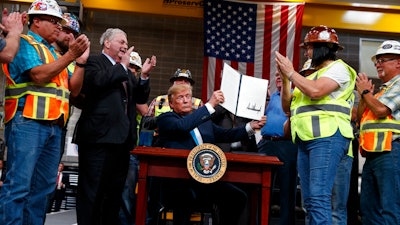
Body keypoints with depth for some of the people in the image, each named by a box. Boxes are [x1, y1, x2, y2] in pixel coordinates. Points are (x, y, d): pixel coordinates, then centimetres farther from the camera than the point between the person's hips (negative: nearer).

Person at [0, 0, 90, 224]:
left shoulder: (54, 53, 23)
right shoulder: (24, 43, 2)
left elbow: (73, 90, 17)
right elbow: (39, 75, -14)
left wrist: (81, 60, 6)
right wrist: (71, 55, -12)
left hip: (54, 127, 8)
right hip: (28, 122, -8)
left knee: (43, 187, 7)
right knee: (19, 185, -11)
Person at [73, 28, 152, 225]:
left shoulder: (125, 71, 24)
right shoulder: (93, 61, 2)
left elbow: (141, 98, 20)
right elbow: (98, 80, -19)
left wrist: (144, 76, 4)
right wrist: (122, 65, -7)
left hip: (122, 139, 8)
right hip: (99, 137, -8)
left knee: (115, 192, 11)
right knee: (92, 191, -4)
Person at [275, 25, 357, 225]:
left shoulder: (338, 68, 2)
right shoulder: (312, 75, 27)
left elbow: (315, 91, -18)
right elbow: (287, 107, 23)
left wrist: (291, 72, -5)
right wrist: (285, 79, 11)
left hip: (327, 138, -9)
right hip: (305, 141, 9)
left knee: (319, 197, -18)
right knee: (309, 200, 7)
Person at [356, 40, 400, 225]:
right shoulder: (383, 89, 25)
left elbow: (381, 110, -16)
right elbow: (360, 118, 23)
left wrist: (365, 92, 1)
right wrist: (363, 96, 9)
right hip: (373, 154, 10)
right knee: (368, 208, 12)